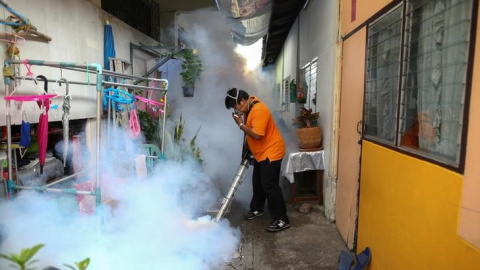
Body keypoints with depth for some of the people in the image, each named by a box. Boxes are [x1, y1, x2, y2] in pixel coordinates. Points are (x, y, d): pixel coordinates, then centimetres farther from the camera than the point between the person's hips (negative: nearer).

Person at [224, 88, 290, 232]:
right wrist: (247, 149, 18)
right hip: (260, 153, 10)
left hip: (271, 152, -10)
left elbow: (257, 135, -31)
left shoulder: (259, 110, -26)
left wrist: (240, 124, -22)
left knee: (269, 186, -8)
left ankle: (282, 220, 0)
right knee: (257, 182, 19)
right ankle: (257, 209, 37)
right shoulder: (248, 107, 5)